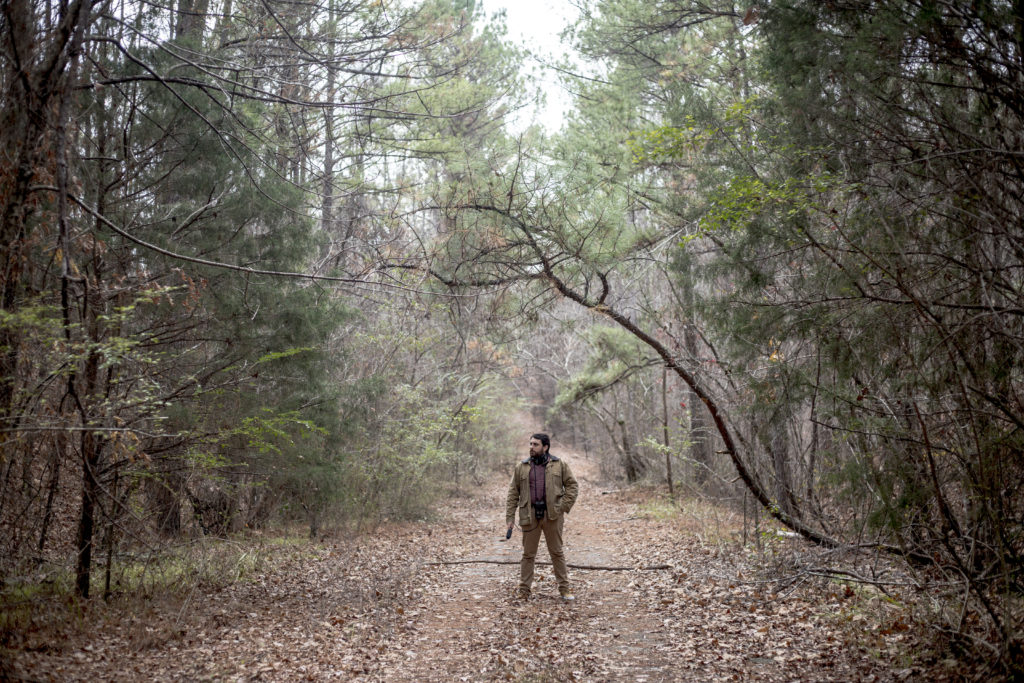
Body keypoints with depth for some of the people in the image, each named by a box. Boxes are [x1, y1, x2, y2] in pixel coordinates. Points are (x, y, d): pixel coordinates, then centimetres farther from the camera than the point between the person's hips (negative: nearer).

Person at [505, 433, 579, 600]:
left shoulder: (559, 465, 4)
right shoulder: (521, 467, 7)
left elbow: (572, 486, 6)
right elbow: (513, 493, 6)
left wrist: (564, 507, -6)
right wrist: (510, 517, -1)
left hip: (552, 515, -1)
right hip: (529, 516, 1)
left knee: (557, 552, 8)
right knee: (528, 554, 7)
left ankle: (564, 588, 16)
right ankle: (524, 590, 14)